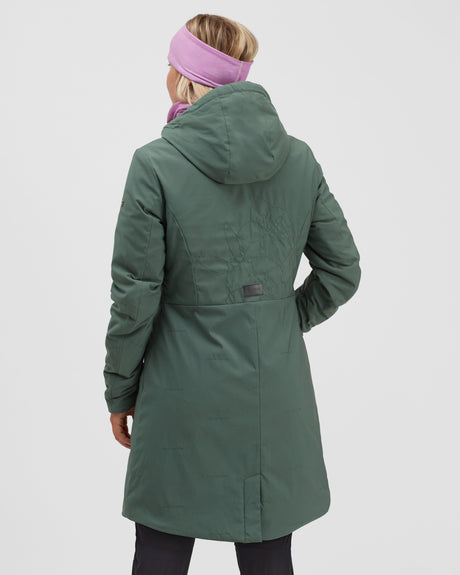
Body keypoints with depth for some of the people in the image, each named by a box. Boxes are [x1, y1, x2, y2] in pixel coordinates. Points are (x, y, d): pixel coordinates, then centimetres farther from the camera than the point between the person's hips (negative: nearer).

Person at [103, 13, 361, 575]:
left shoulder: (155, 163, -12)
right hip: (276, 394, 4)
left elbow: (135, 296, -11)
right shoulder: (298, 158, 0)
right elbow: (343, 270, 5)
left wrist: (119, 390, 2)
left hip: (184, 393, -3)